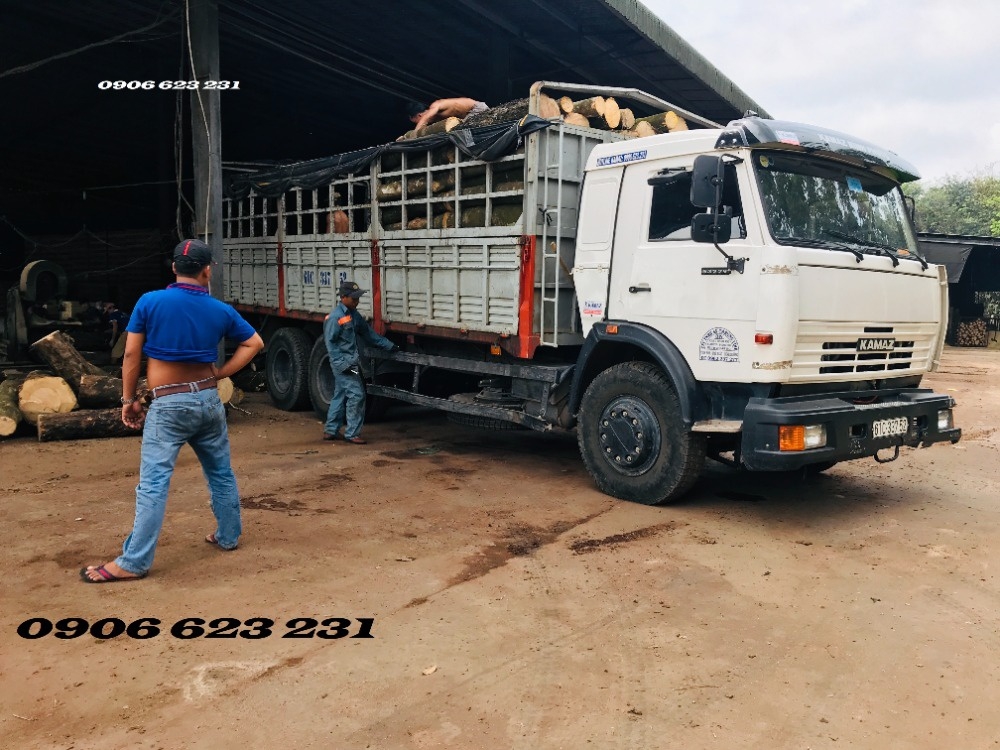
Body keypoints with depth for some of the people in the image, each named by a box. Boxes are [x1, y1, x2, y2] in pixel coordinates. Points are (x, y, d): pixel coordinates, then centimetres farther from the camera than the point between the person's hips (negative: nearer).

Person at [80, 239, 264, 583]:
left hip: (168, 405, -3)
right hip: (208, 399, 4)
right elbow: (255, 343, 10)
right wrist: (221, 372, 9)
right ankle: (228, 535, 31)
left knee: (153, 482, -4)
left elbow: (131, 355, -5)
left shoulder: (149, 302, -8)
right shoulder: (221, 310, 1)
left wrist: (129, 399, 5)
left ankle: (134, 562, -1)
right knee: (221, 472, 17)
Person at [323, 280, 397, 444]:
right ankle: (352, 433, -2)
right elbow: (330, 342, -16)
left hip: (352, 361, 9)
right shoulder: (335, 317, -15)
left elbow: (368, 333, 16)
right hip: (343, 362, -9)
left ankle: (330, 431, 22)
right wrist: (342, 363, -21)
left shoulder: (353, 314, 11)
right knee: (356, 394, -10)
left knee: (340, 396, 14)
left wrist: (389, 345, 14)